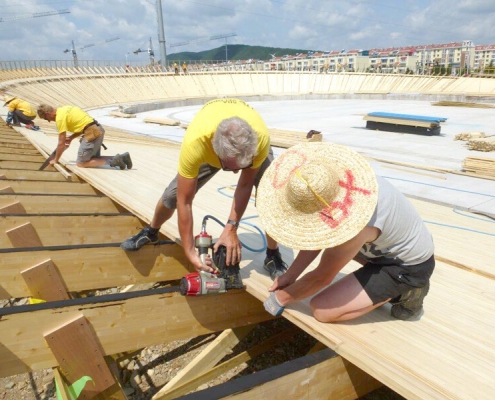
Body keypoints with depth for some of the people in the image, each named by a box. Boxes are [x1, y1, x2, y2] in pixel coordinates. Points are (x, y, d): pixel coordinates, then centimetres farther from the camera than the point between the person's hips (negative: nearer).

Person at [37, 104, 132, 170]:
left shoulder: (60, 118, -10)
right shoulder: (64, 109, 18)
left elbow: (61, 144, -8)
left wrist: (55, 160, 5)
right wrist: (71, 138, 17)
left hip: (92, 133, -9)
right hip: (98, 129, 10)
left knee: (80, 163, 0)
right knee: (94, 159, 19)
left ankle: (113, 161, -10)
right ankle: (121, 157, 4)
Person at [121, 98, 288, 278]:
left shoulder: (261, 137, -43)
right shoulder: (195, 142, -45)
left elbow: (245, 186, -26)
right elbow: (184, 202, -35)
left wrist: (231, 228, -30)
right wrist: (190, 252, -31)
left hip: (251, 147, 0)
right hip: (207, 147, 0)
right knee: (174, 192, -2)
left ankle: (273, 256, 2)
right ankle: (151, 232, 31)